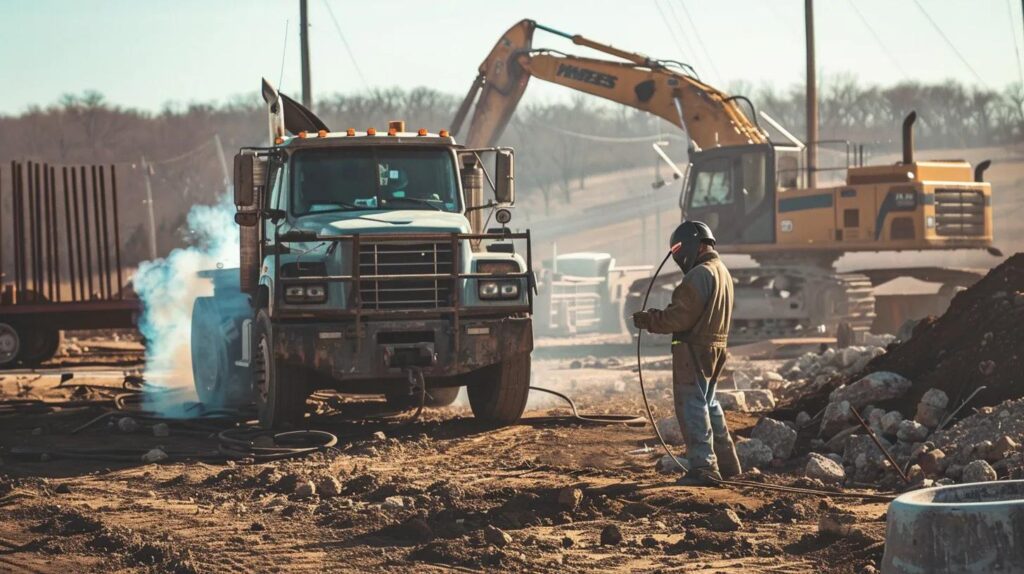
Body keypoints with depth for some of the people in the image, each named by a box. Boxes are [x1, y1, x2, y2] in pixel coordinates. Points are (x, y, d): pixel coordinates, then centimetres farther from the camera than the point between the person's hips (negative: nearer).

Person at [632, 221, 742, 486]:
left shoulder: (700, 274, -16)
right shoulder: (722, 272, 16)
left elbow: (683, 316, -20)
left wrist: (650, 320, -9)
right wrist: (655, 318, 15)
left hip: (694, 349, -10)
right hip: (714, 347, 10)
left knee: (691, 405, -6)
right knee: (707, 403, 20)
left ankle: (704, 467, -9)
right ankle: (726, 462, 25)